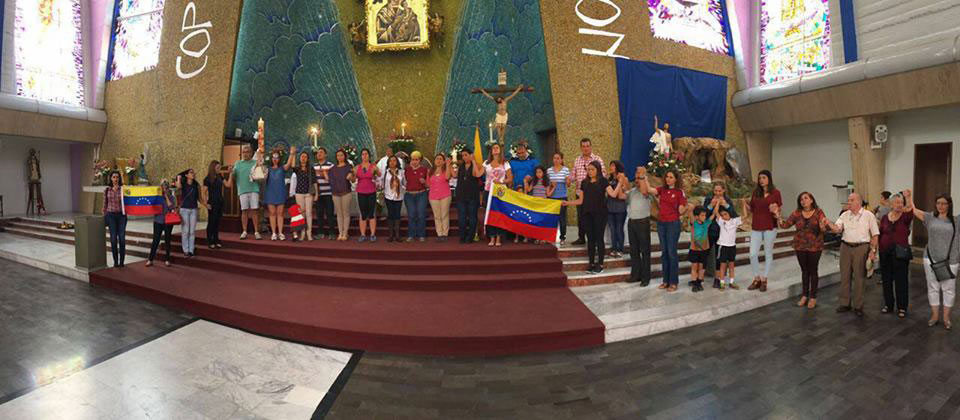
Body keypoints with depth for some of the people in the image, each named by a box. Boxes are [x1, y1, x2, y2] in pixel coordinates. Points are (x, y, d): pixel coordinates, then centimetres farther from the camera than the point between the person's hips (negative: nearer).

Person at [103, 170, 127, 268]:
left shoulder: (123, 189, 2)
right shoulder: (107, 190, 6)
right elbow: (105, 204, 11)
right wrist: (104, 217, 9)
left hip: (121, 215, -1)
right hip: (111, 215, 1)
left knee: (122, 238, -2)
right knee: (113, 239, -1)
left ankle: (121, 261, 7)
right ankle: (115, 261, 8)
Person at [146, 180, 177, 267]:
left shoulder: (171, 197, 1)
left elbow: (171, 206, -13)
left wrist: (166, 196, -14)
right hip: (158, 221, 0)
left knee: (167, 240, 7)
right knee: (155, 240, -1)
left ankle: (167, 260, 16)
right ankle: (150, 259, 6)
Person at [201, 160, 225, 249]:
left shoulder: (220, 177, 9)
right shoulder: (207, 179, -8)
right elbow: (203, 192, -9)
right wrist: (206, 204, -13)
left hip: (220, 202, 6)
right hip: (212, 203, -5)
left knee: (217, 222, 10)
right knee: (211, 222, 0)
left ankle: (216, 240, 18)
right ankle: (210, 242, 7)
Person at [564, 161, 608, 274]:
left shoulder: (603, 181, -2)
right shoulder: (584, 183, 11)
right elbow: (581, 200, 12)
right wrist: (568, 203, 2)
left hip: (599, 214, -4)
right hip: (587, 214, 4)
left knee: (599, 238, -1)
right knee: (590, 239, 7)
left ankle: (600, 265, 7)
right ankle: (592, 263, 15)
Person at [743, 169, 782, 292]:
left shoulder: (775, 192, -2)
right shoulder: (755, 192, 7)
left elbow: (779, 209, 0)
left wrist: (776, 209, -22)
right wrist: (745, 204, -8)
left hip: (770, 227, -3)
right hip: (756, 227, 3)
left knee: (768, 254, 7)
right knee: (753, 254, -1)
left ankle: (764, 280, 17)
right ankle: (757, 279, 16)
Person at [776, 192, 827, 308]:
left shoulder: (819, 212, -6)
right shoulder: (797, 213, 1)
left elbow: (824, 228, -13)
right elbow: (785, 225, 0)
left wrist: (822, 227, -34)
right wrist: (778, 216, -12)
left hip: (814, 246, -3)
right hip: (800, 246, 3)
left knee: (813, 271, 5)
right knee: (804, 271, 12)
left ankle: (813, 297, 16)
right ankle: (804, 295, 23)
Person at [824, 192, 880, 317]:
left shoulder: (869, 215, -2)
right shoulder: (844, 215, 7)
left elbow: (875, 235, -2)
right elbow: (837, 229, -5)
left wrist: (873, 250, -9)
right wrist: (828, 223, -25)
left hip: (861, 248, -3)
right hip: (845, 247, 3)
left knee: (859, 278, 2)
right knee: (845, 276, 8)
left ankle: (858, 306, 12)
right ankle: (845, 304, 18)